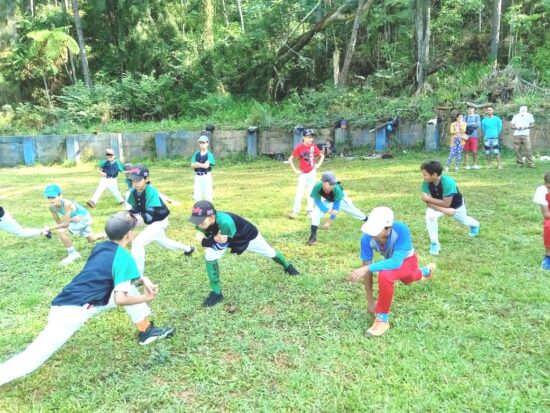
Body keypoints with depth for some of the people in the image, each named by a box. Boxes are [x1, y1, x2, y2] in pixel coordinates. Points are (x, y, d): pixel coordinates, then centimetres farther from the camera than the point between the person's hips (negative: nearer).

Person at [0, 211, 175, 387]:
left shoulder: (101, 246, 9)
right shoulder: (124, 258, -14)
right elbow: (120, 299, -16)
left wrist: (143, 279, 10)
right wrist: (145, 297, -1)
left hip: (68, 303, 9)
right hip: (73, 311, -9)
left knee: (129, 285, 11)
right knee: (31, 358, -4)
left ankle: (146, 331, 16)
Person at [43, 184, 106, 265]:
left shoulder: (66, 204, -39)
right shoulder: (51, 206, -20)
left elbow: (65, 223, -34)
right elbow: (58, 222, -12)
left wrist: (50, 228, -34)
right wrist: (70, 219, -28)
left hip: (84, 218, -8)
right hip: (75, 219, 8)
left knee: (61, 231, -26)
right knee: (91, 239, 26)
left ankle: (73, 254, -8)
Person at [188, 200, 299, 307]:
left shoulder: (224, 222, -48)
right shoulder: (202, 220, -29)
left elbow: (221, 245, -34)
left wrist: (203, 240, -36)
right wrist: (214, 239, -39)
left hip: (247, 235, -4)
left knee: (270, 253, 18)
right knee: (209, 256, -17)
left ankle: (287, 265, 54)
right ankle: (216, 293, 1)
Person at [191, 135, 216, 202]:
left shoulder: (209, 154, -5)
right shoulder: (196, 154, 10)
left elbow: (206, 165, -17)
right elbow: (192, 165, 0)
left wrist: (198, 164, -3)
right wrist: (202, 165, -13)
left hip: (206, 176, -5)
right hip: (197, 177, 5)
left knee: (208, 196, -3)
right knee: (197, 196, 9)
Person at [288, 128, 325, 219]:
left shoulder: (313, 147, -2)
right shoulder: (299, 147, -12)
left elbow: (322, 156, 13)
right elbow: (290, 159, -7)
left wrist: (318, 164, 0)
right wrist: (295, 170, -10)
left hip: (312, 173, 3)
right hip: (302, 173, -3)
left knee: (311, 192, 10)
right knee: (299, 192, -9)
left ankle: (310, 211, 18)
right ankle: (295, 211, -6)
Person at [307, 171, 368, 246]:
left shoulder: (337, 189, -43)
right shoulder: (317, 187, -40)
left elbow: (336, 205, -35)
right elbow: (317, 201, -31)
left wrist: (330, 220, -38)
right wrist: (328, 210, -48)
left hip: (340, 200, -1)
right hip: (327, 200, 1)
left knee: (353, 210, 17)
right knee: (316, 210, -25)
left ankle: (368, 220, 47)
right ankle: (313, 235, -21)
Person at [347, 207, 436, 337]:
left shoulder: (401, 230, -42)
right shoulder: (367, 237, -33)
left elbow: (397, 262, -47)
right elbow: (367, 267, -27)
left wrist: (367, 268, -57)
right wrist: (370, 301, -24)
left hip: (407, 260, -5)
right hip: (392, 261, 5)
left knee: (385, 276, -36)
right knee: (407, 279, 36)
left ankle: (383, 319, -15)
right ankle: (425, 271, 73)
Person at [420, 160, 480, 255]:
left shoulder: (448, 182, -43)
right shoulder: (426, 183, -31)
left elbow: (446, 204, -39)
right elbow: (429, 203, -30)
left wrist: (428, 198, -42)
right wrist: (444, 210, -42)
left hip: (455, 204, -2)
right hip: (438, 205, 2)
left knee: (464, 221, 25)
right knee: (430, 216, -28)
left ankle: (475, 225, 65)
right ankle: (434, 244, -12)